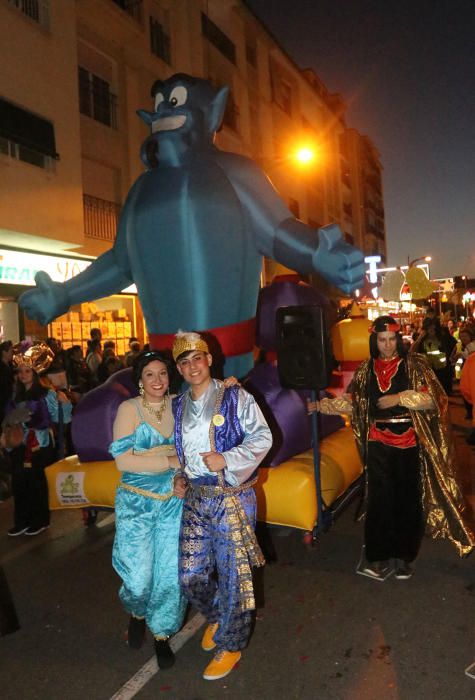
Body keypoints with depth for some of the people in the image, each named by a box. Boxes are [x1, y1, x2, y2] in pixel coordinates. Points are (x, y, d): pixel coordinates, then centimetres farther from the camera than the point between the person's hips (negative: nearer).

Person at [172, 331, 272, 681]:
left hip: (233, 499, -5)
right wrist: (180, 476, 5)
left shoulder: (235, 397, -8)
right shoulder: (178, 407, 10)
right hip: (195, 499, 5)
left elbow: (263, 437, -10)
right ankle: (217, 616, 42)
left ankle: (230, 644, 28)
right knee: (191, 576, 10)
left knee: (233, 574, 5)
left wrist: (225, 459, -19)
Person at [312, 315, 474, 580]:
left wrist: (399, 397, -17)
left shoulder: (414, 364, -2)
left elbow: (432, 398, -9)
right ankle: (379, 556, 12)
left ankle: (404, 556, 22)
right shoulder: (367, 369, 8)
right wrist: (321, 405, 5)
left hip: (408, 442, -2)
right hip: (378, 442, 2)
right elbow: (351, 401, 11)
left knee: (407, 498, 6)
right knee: (379, 498, 0)